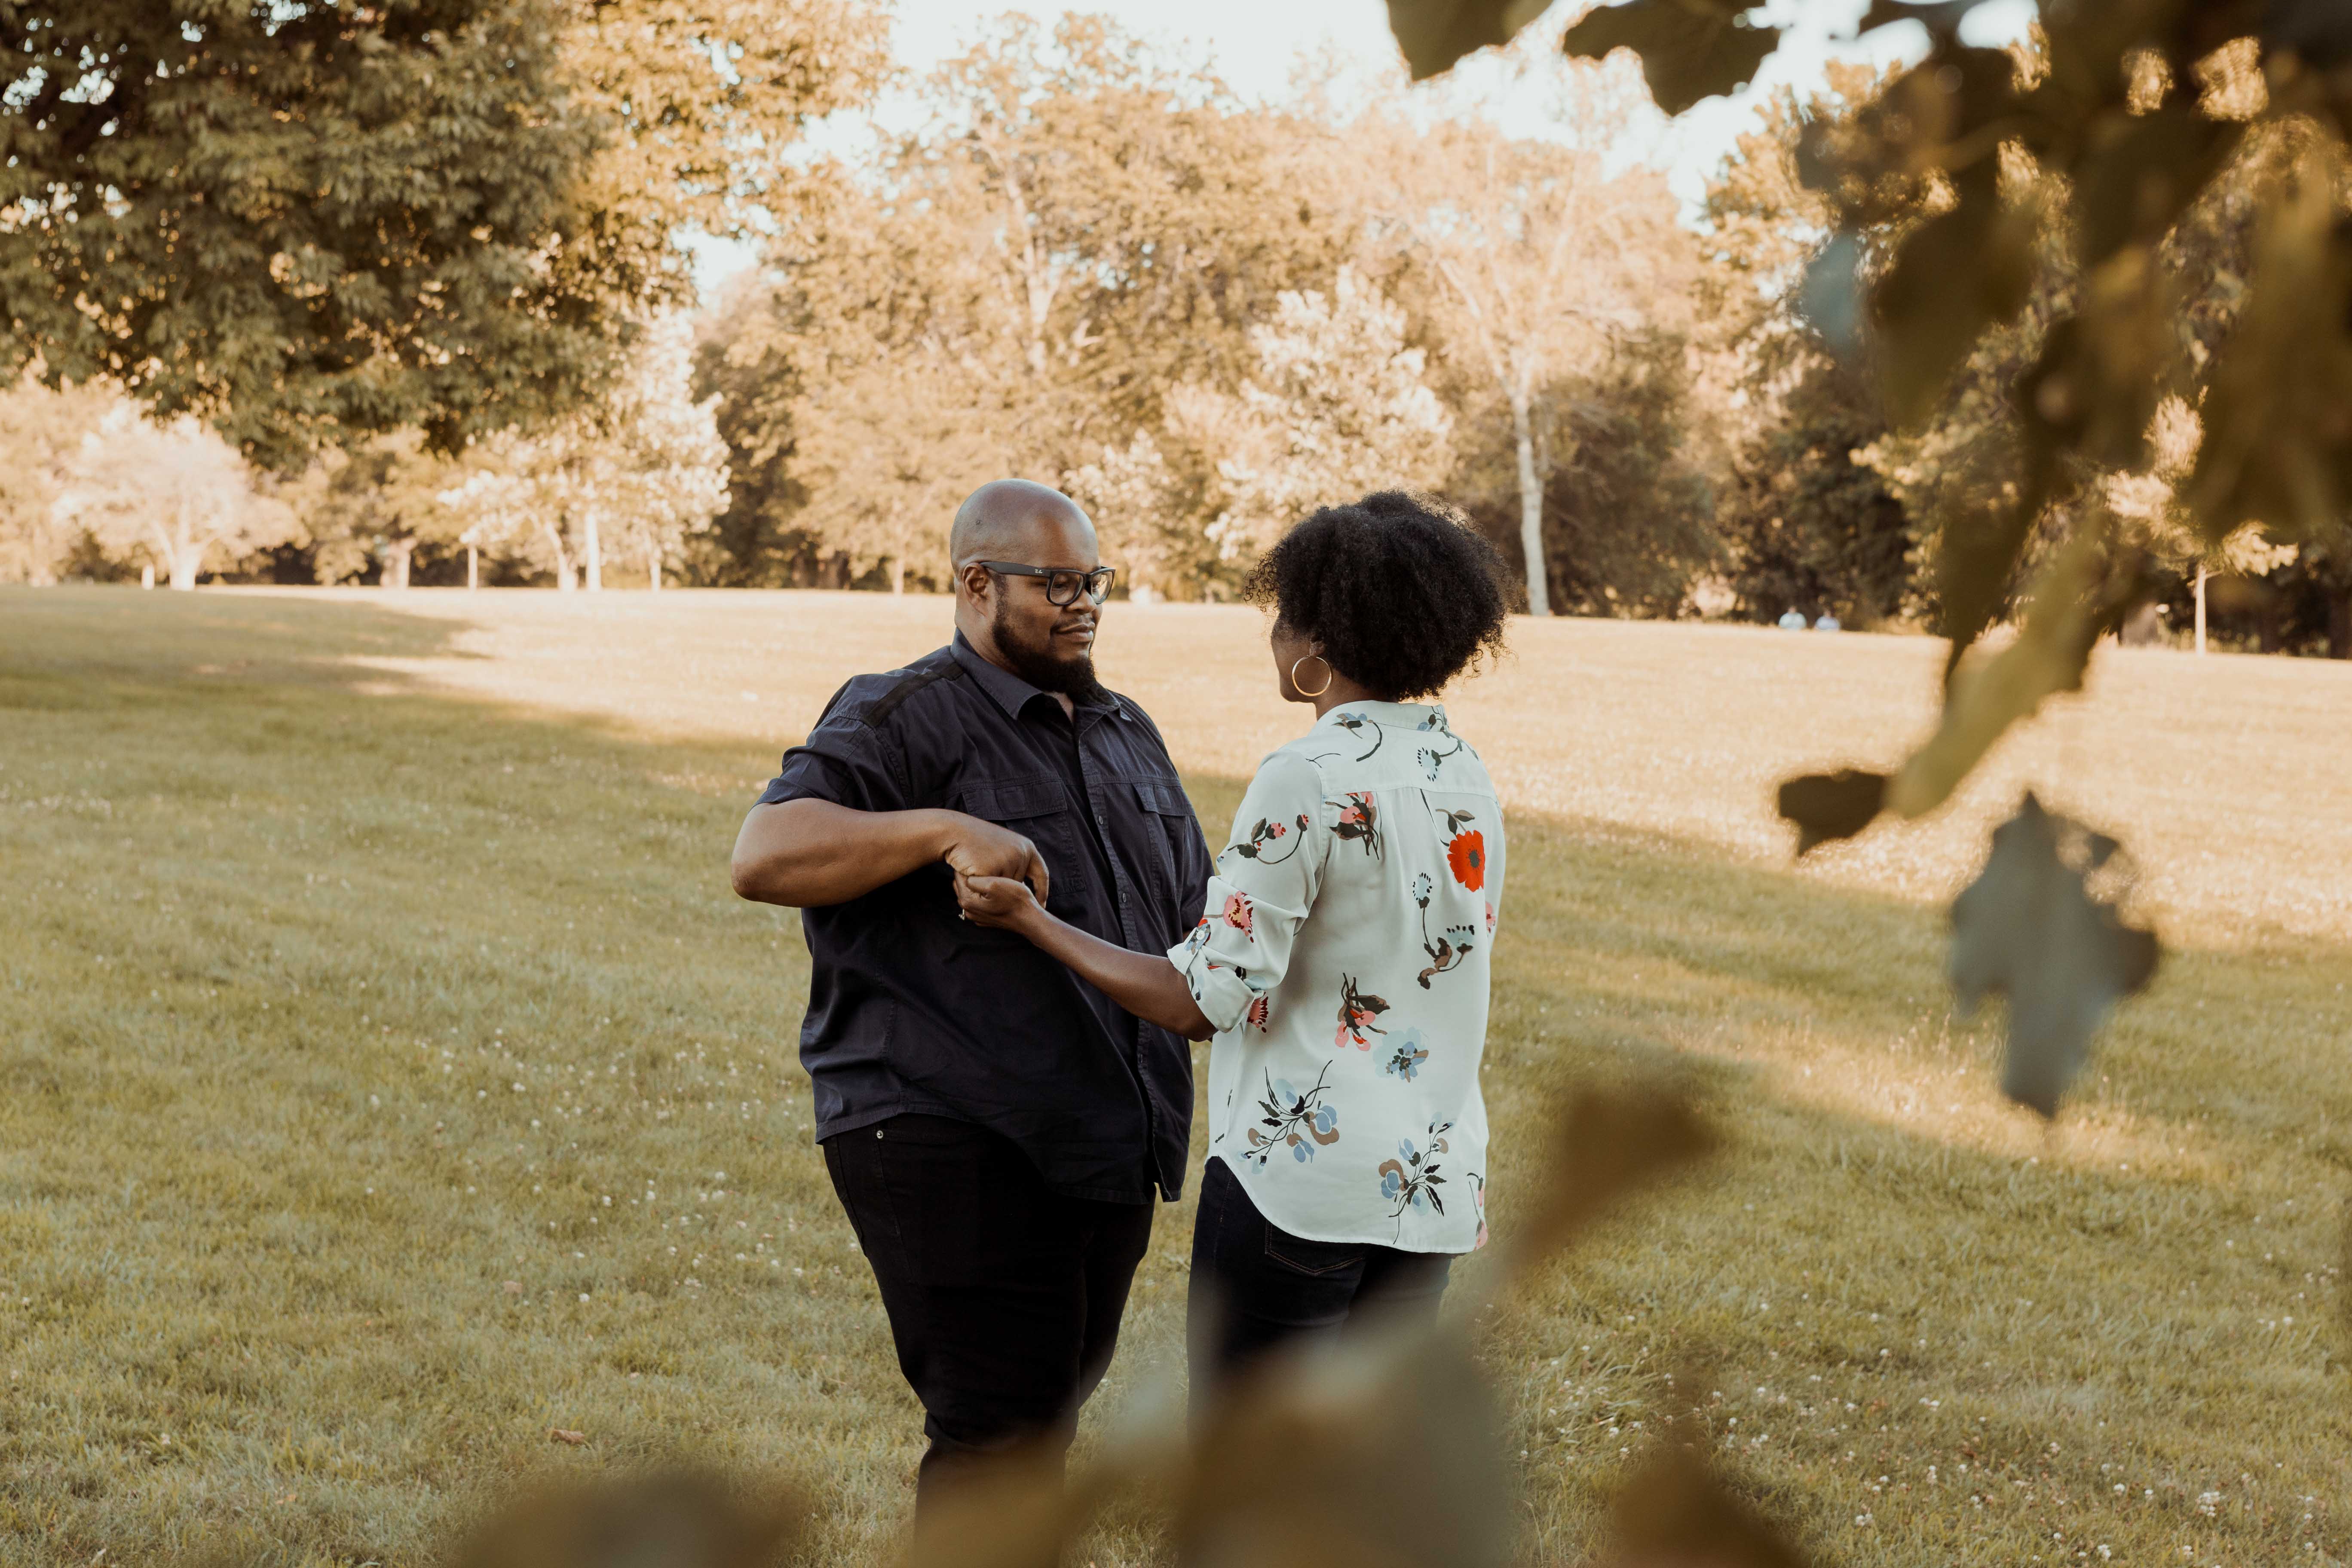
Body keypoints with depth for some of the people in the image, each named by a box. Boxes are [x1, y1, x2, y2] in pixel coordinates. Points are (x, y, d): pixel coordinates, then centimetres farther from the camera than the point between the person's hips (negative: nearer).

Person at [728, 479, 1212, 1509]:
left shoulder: (1127, 735, 17)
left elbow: (1191, 925, 26)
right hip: (956, 1145, -8)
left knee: (1047, 1414, 18)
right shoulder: (906, 721, -8)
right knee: (997, 1425, -10)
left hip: (1105, 1153, 8)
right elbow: (764, 856, -23)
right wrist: (946, 831, -34)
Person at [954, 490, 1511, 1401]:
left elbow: (1206, 1000, -16)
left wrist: (1029, 920, -7)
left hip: (1302, 1177, -8)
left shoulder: (1306, 783, -15)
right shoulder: (1467, 777, 9)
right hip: (1436, 1180, 8)